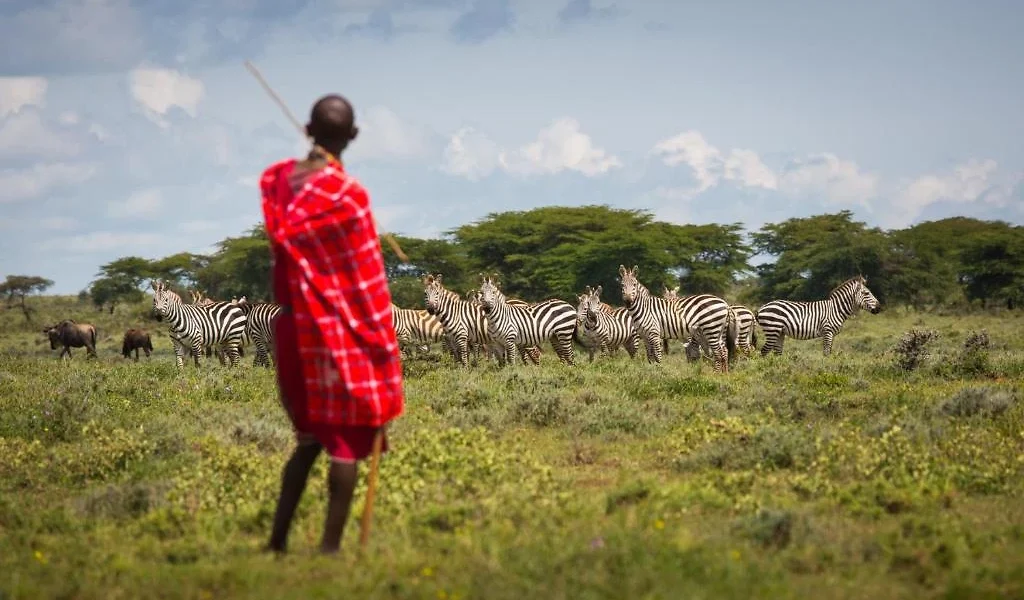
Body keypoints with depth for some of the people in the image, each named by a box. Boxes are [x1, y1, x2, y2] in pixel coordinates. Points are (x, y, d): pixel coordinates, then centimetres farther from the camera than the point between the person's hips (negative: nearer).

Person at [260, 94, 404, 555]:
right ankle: (331, 546, -1)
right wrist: (384, 347, -2)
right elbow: (368, 279, -9)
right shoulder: (347, 194, -15)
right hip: (345, 332, -6)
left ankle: (279, 537, 15)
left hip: (294, 327, 6)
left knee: (310, 437, 18)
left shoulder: (276, 180, 1)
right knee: (348, 441, 1)